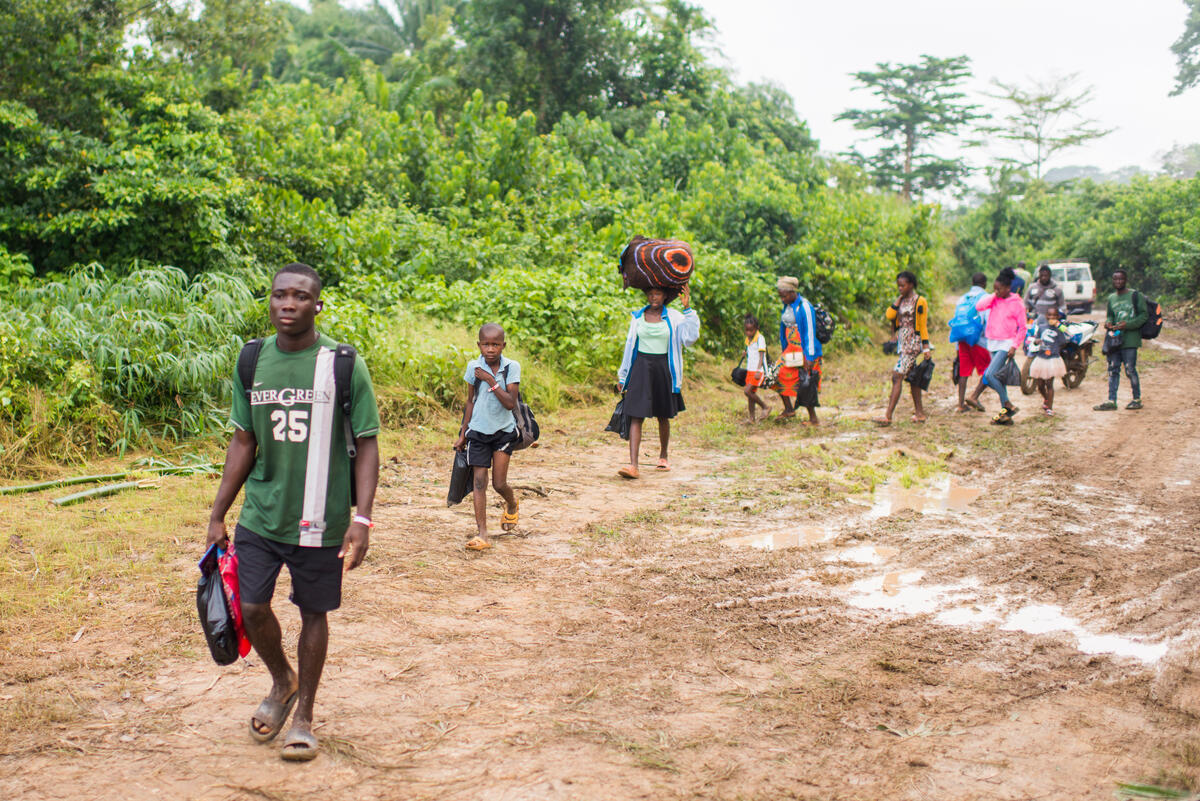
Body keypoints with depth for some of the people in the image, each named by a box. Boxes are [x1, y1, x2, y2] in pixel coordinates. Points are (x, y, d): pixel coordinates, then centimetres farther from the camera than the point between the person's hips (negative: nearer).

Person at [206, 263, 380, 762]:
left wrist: (362, 519, -14)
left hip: (320, 520, -3)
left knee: (313, 613, 8)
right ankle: (282, 682, 31)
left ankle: (304, 715, 27)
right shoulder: (253, 361, 3)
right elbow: (243, 443, 11)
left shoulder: (343, 365, -8)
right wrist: (218, 515, 9)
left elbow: (367, 444, -5)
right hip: (260, 515, 3)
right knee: (250, 607, -1)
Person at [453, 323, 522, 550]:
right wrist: (462, 434, 10)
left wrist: (491, 381, -21)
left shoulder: (511, 367, -8)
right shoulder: (473, 367, -3)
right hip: (478, 430, 1)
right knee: (479, 481, -5)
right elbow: (470, 401, 8)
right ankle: (481, 533, -4)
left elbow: (510, 403, -16)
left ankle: (512, 505, 32)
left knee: (499, 483, -3)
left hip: (504, 431, -1)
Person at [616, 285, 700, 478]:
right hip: (641, 368, 0)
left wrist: (687, 308, -15)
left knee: (663, 416, 13)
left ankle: (663, 457, 34)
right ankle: (633, 465, -17)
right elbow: (630, 345, 13)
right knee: (636, 416, -11)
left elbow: (689, 338, -13)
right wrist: (623, 376, 14)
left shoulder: (673, 317, 1)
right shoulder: (638, 317, 7)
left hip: (663, 369, 0)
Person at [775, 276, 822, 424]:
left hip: (804, 351, -8)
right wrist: (783, 351, 20)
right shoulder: (787, 306, 10)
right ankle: (789, 409, 14)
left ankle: (813, 418, 4)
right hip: (791, 349, 8)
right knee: (779, 374, 3)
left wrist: (809, 357, -18)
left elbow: (810, 332, -16)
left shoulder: (804, 306, -15)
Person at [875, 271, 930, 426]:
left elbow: (923, 326, -8)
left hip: (912, 343, -8)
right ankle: (919, 412, 20)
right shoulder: (902, 301, 13)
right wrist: (899, 299, -2)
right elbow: (890, 315, -2)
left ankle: (888, 416, -18)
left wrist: (926, 347, -9)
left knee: (897, 376, -14)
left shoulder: (919, 301, -8)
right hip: (902, 342, 8)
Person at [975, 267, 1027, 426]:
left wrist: (1015, 346, -10)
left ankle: (1008, 405, -6)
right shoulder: (994, 300, 7)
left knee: (990, 375, -19)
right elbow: (979, 306, -11)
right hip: (993, 343, 7)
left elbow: (1022, 328, -4)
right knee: (998, 377, 9)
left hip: (1006, 344, -7)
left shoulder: (1016, 304, -8)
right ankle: (1006, 415, 15)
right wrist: (993, 295, -8)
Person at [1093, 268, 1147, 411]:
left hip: (1130, 339, -6)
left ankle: (1137, 399, 8)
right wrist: (1108, 323, 4)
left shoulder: (1136, 296, -3)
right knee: (1113, 370, 5)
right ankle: (1111, 401, 8)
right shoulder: (1111, 298, 16)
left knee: (1130, 370, -4)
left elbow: (1144, 315, -5)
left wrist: (1127, 325, -17)